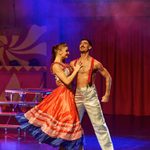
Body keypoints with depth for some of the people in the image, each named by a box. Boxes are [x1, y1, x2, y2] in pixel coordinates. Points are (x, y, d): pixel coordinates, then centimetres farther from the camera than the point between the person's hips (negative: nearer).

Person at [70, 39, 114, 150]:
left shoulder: (95, 63, -3)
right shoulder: (73, 63, 8)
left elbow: (108, 77, 4)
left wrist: (107, 95, 0)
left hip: (90, 94, -4)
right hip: (77, 94, 4)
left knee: (99, 124, -2)